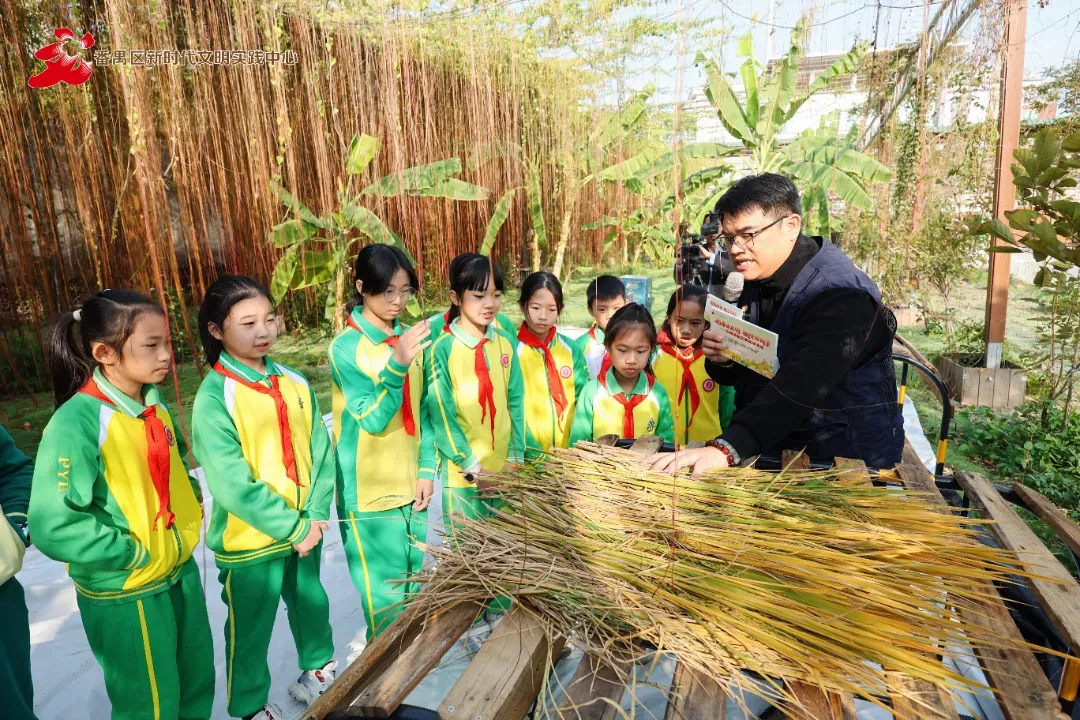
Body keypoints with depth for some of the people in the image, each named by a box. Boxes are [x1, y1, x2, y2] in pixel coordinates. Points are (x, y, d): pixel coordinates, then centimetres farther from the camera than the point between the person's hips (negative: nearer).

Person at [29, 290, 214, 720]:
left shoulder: (154, 403, 0)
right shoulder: (76, 423, -24)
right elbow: (53, 527, -26)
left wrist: (189, 501, 3)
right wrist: (134, 553, -20)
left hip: (181, 570, 7)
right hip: (124, 593, -6)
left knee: (197, 680, 23)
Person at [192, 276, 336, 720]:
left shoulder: (295, 383, -2)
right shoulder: (214, 396, -17)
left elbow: (321, 453, -1)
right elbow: (232, 483, -21)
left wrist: (315, 515, -10)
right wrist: (293, 527, -18)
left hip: (305, 529, 5)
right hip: (249, 540, -4)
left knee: (311, 603, 24)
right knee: (250, 629, 16)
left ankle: (318, 667, 49)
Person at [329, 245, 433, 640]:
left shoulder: (409, 337, 3)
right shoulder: (346, 347, -13)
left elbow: (422, 410, 7)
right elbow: (372, 420, -20)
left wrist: (427, 468, -1)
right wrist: (396, 365, -33)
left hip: (411, 483, 5)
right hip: (370, 489, -5)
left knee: (413, 583, 18)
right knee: (386, 594, 6)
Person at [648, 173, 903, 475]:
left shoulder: (840, 294, -21)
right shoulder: (758, 281, 4)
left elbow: (798, 387, -35)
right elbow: (738, 374, 13)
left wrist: (725, 449, -46)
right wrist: (721, 361, -10)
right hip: (772, 449, 6)